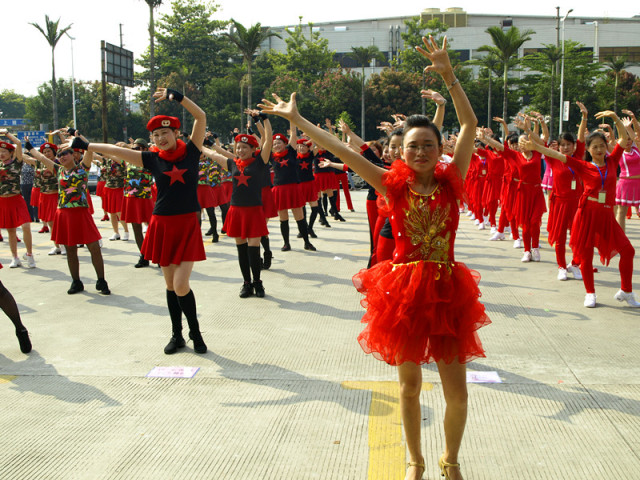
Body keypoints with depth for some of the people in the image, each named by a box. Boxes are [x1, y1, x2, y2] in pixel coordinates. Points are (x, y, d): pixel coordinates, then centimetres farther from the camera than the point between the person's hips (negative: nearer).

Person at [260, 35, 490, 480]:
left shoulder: (452, 180, -2)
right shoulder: (394, 184, -3)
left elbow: (470, 124, -10)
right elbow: (342, 150, -4)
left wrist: (448, 75, -17)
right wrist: (297, 119, -5)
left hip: (447, 290, 1)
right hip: (404, 289, 0)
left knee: (457, 391, 5)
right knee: (410, 386, 12)